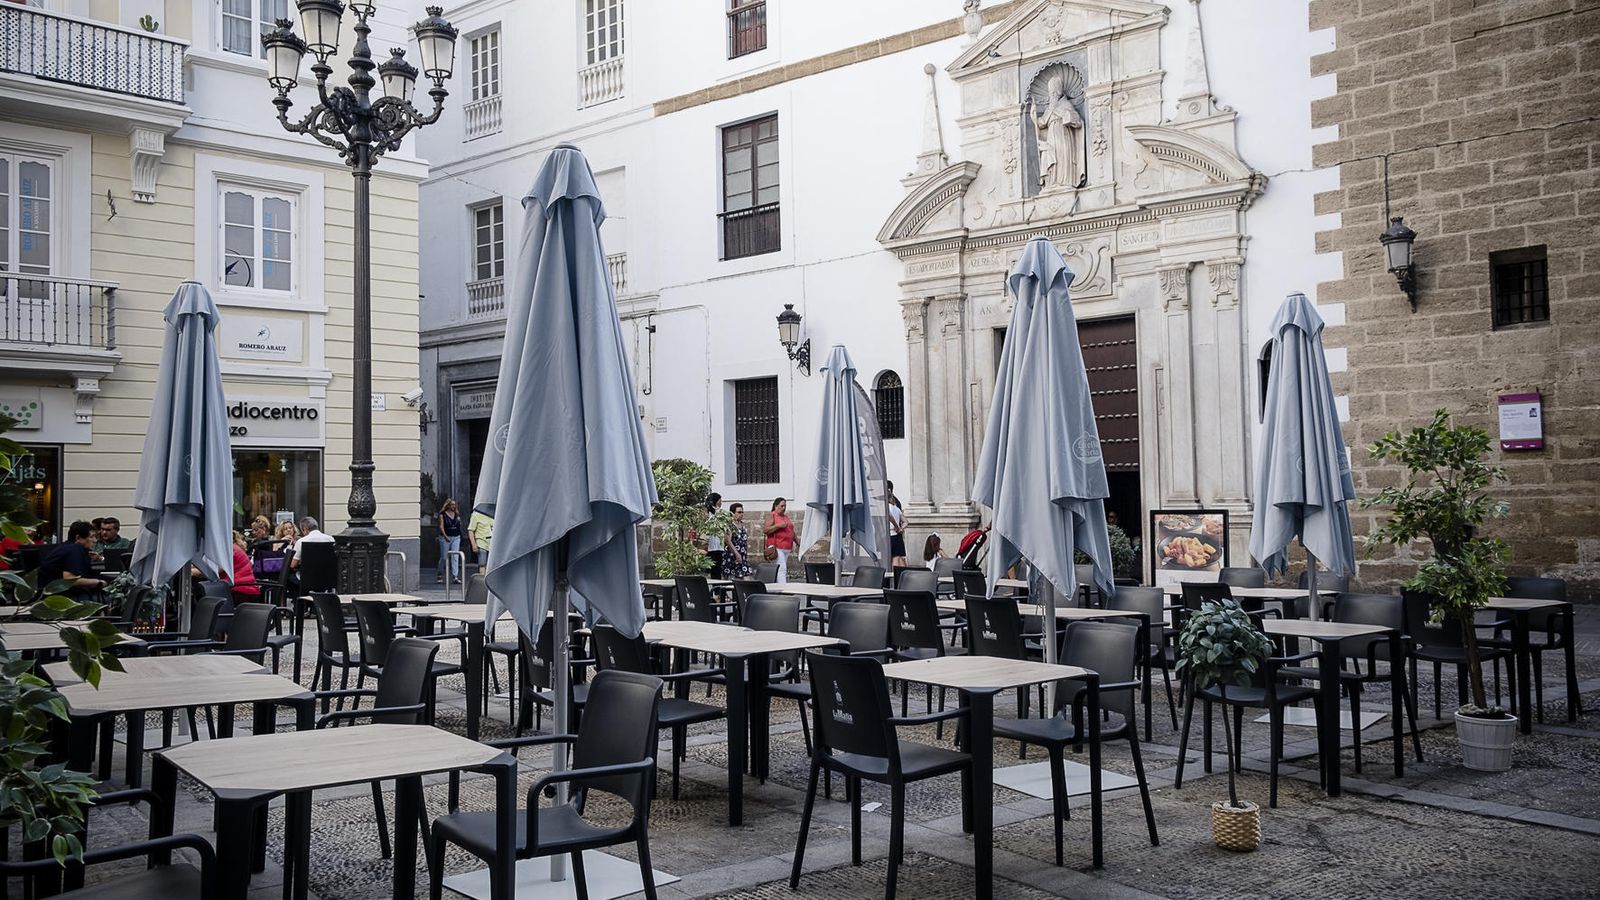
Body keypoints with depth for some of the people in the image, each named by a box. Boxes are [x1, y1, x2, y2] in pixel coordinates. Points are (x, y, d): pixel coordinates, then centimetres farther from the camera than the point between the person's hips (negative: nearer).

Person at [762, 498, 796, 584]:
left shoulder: (786, 517, 21)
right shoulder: (771, 516, -2)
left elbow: (791, 531, 29)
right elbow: (765, 530, -13)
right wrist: (778, 526, -18)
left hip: (787, 548, 8)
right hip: (777, 548, -8)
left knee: (785, 569, 5)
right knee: (781, 569, -16)